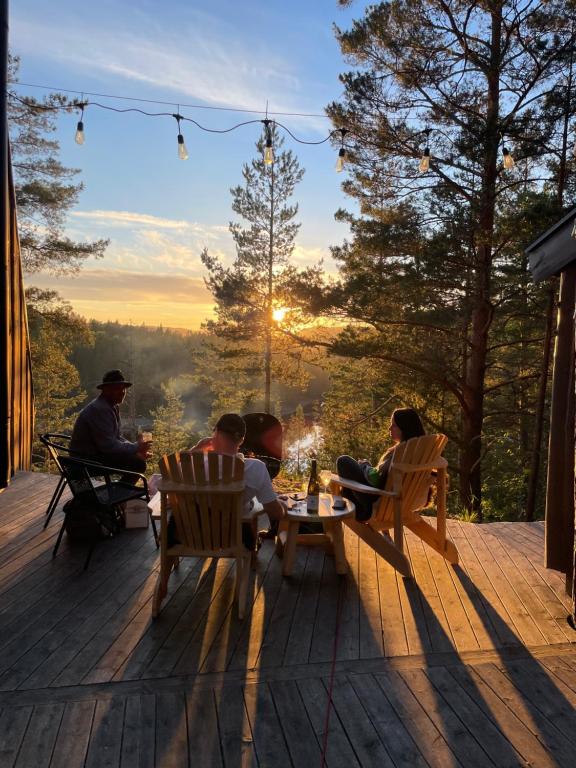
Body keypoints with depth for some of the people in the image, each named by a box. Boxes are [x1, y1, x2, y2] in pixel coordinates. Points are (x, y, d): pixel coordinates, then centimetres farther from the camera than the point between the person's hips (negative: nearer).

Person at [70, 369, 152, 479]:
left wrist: (137, 449, -2)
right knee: (138, 464, -19)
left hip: (98, 452, 10)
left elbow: (117, 437, 13)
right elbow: (108, 445, -25)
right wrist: (136, 447, -16)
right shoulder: (99, 409, -22)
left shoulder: (113, 407, 10)